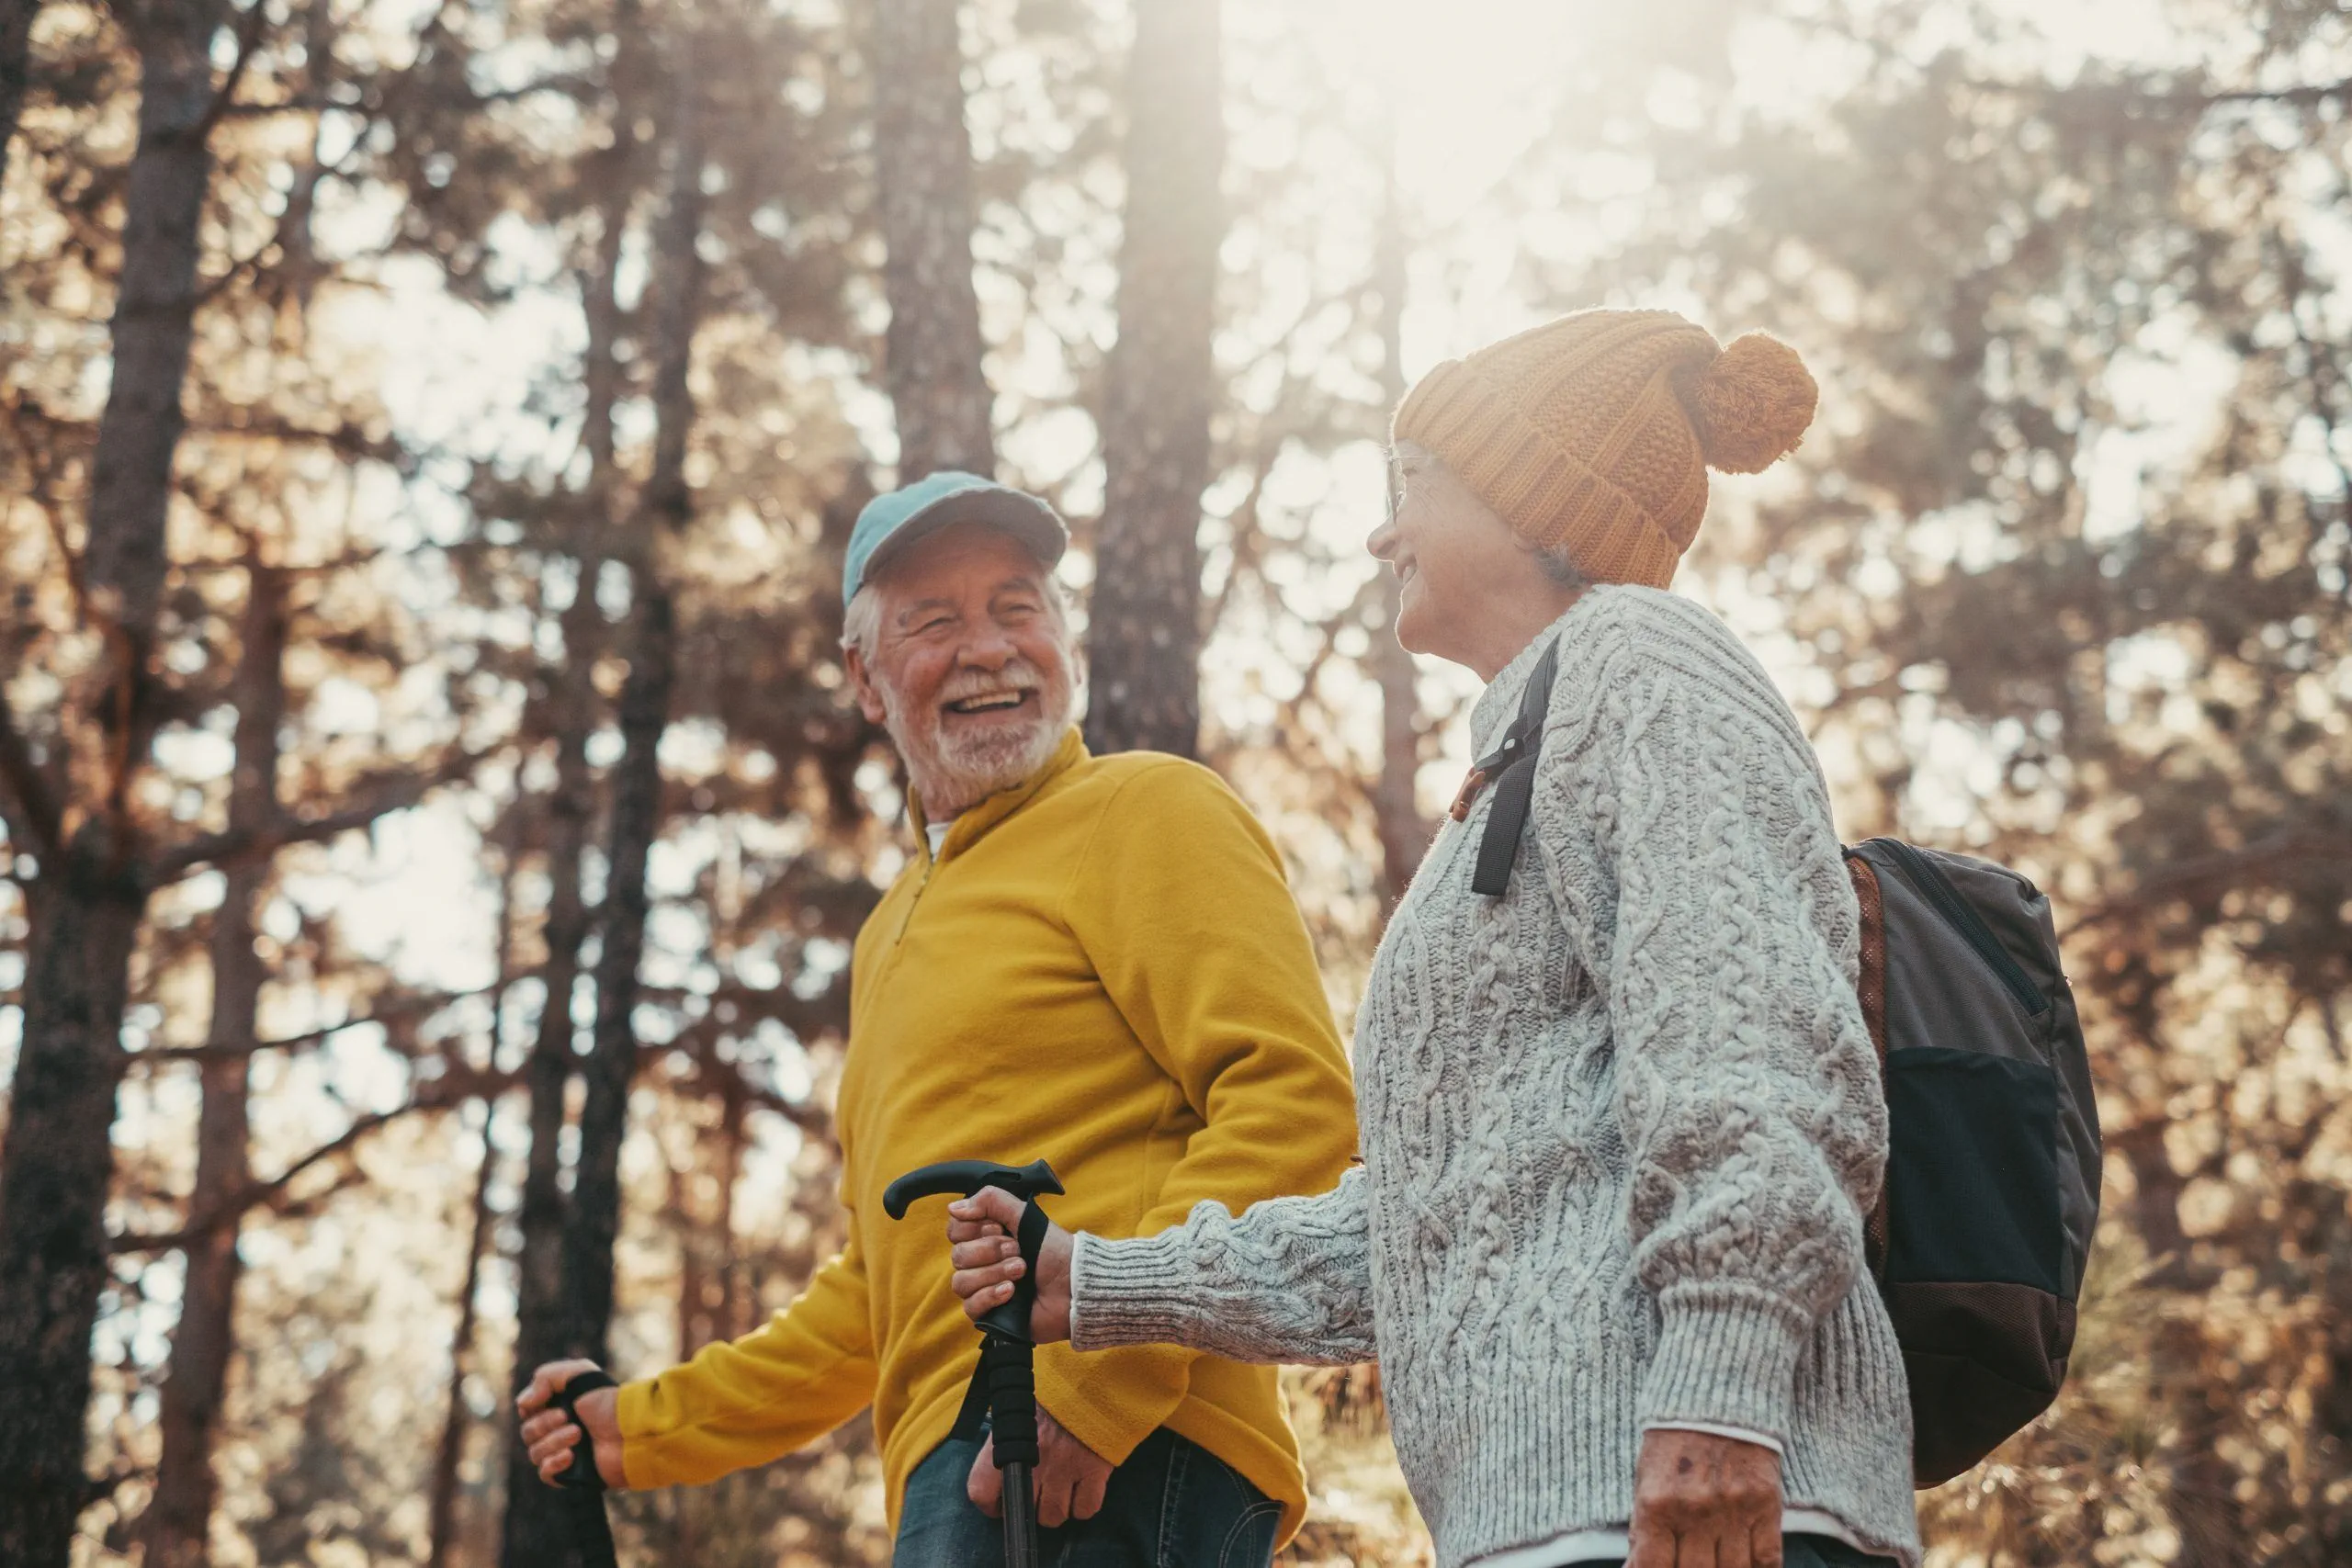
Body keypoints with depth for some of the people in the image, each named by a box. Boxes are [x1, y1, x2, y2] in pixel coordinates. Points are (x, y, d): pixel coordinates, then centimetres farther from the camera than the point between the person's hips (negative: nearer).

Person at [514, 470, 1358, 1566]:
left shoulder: (1146, 808, 4)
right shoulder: (892, 936, 30)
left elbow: (1295, 1096, -11)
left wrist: (1103, 1369, -20)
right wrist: (647, 1430, 32)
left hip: (1105, 1470, -8)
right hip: (959, 1478, 9)